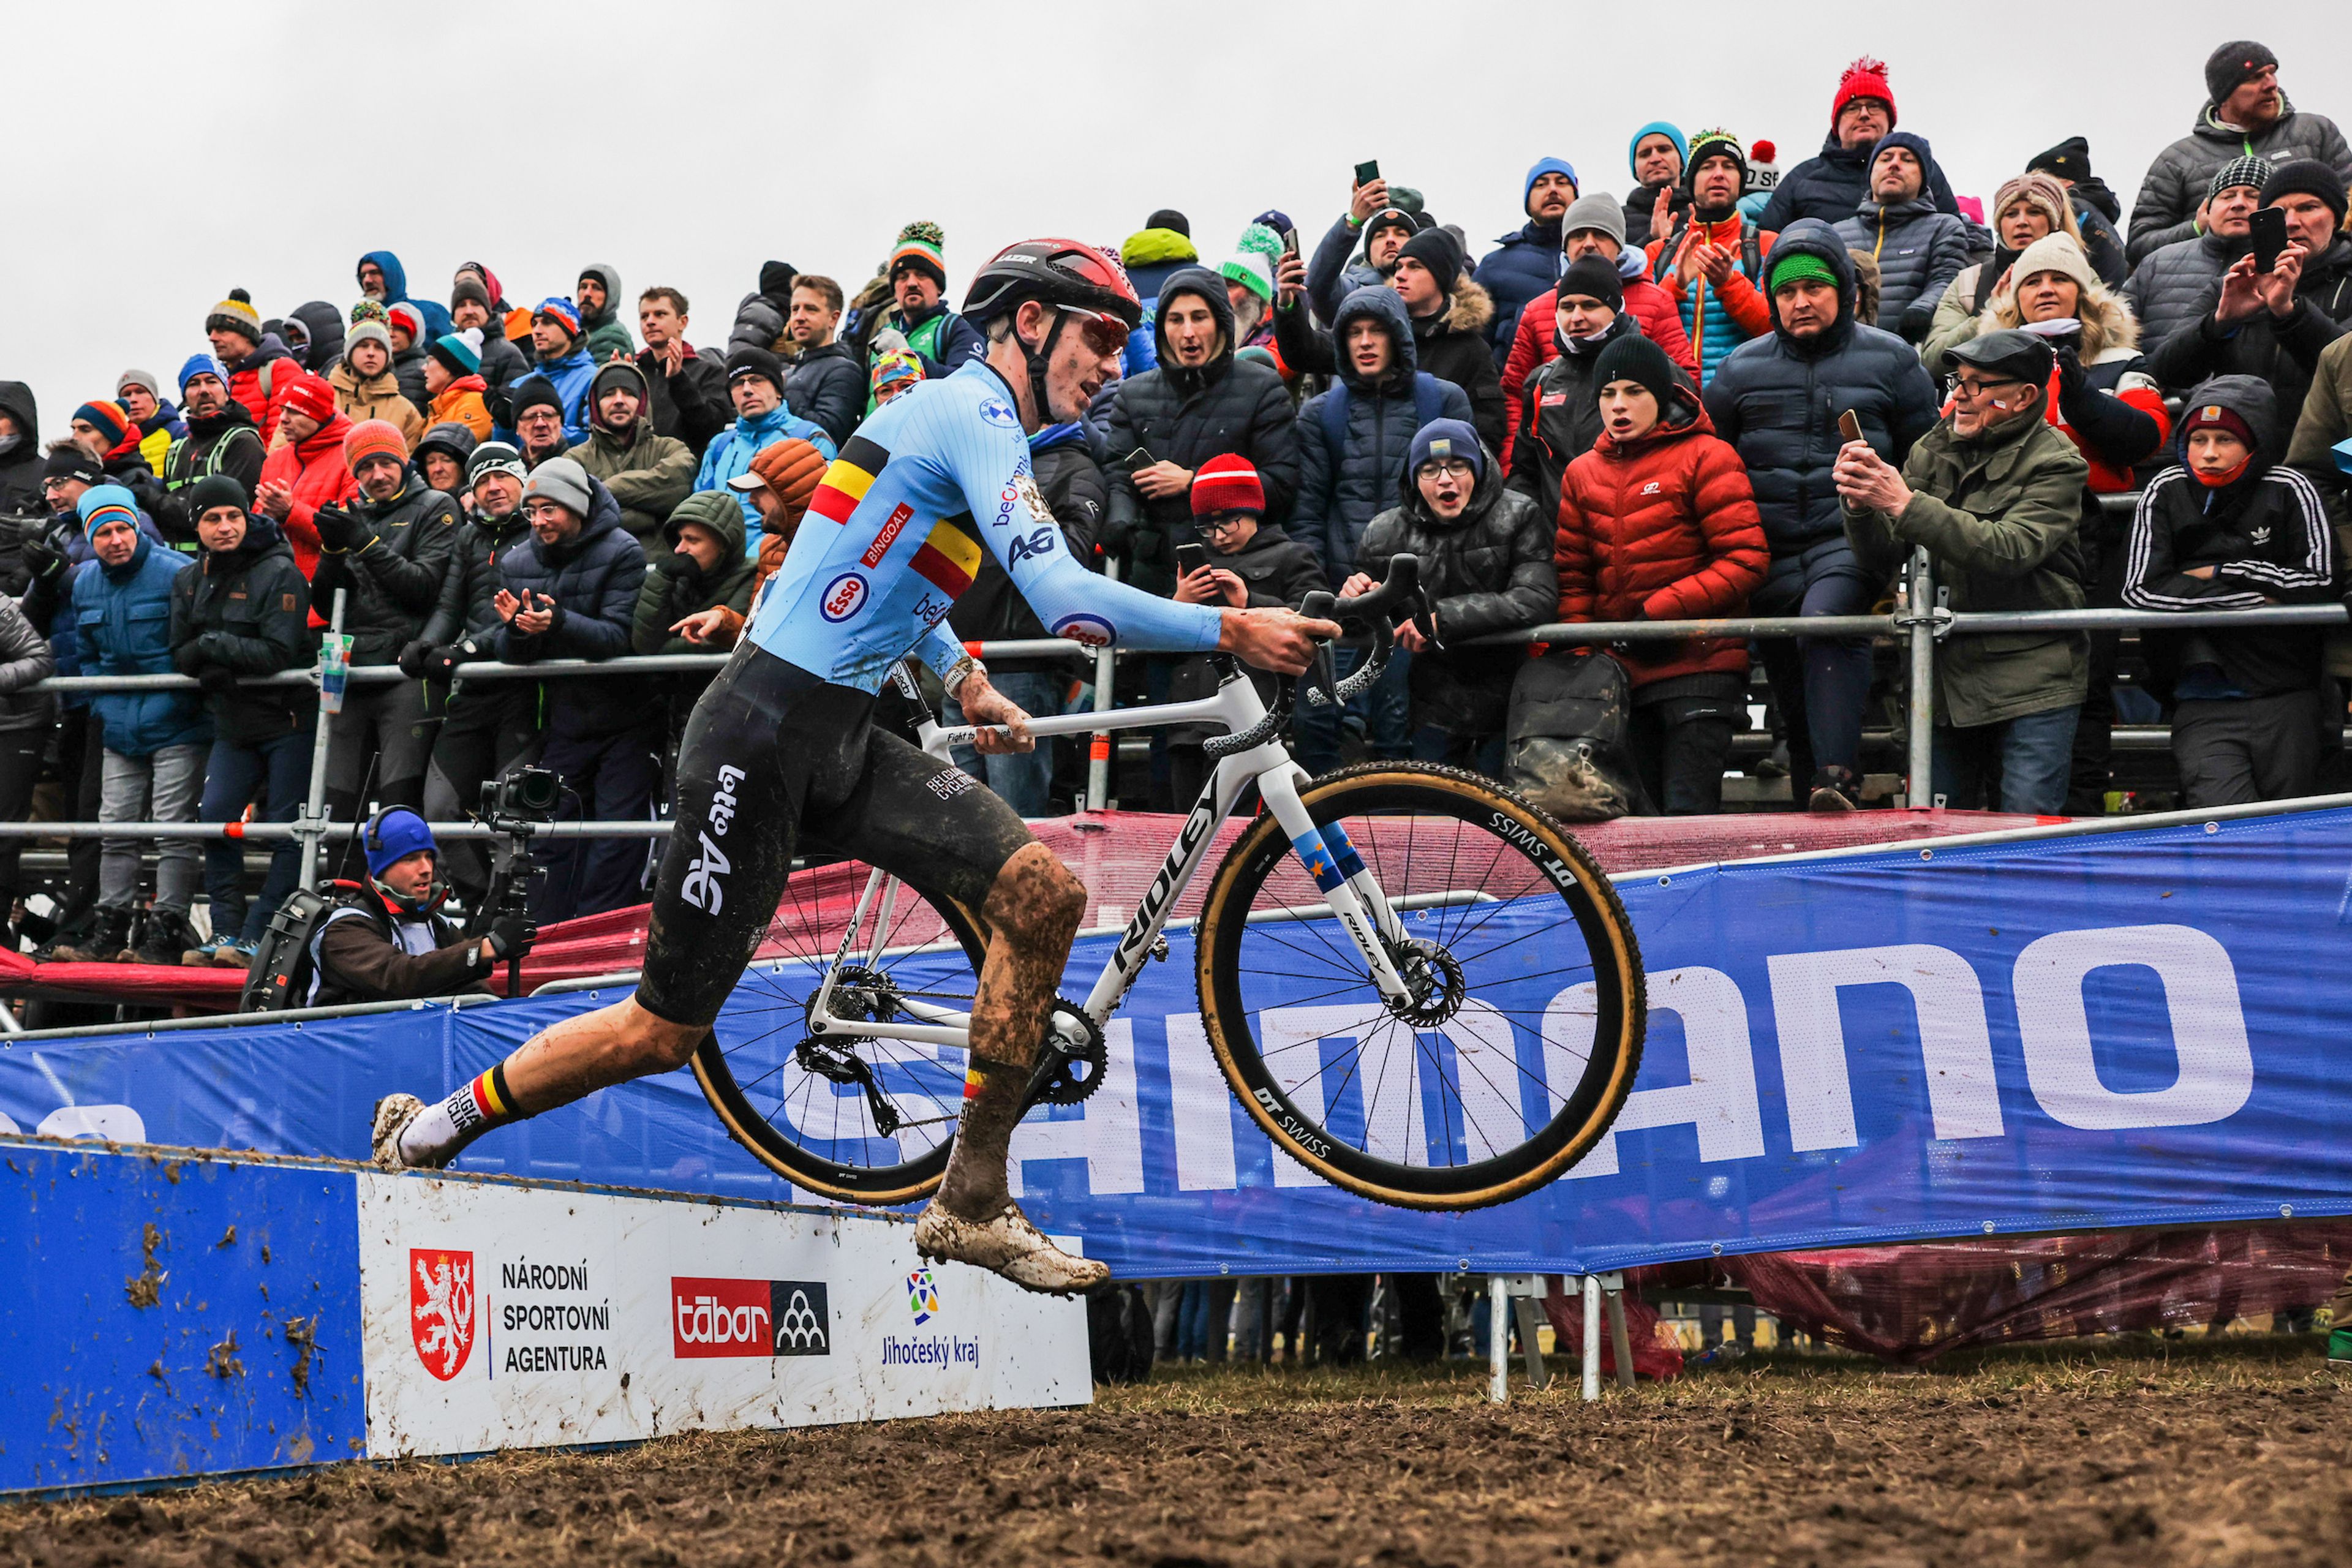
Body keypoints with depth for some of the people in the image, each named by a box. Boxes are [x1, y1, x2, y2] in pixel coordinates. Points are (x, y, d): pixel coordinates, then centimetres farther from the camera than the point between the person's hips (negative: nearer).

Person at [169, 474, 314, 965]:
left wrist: (217, 645, -19)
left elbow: (279, 654, -19)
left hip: (288, 717, -6)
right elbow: (181, 654, 7)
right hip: (234, 722, 6)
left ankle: (259, 938, -3)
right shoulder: (189, 582, 9)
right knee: (214, 817, -5)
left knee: (287, 830, -6)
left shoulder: (279, 573, -12)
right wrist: (207, 662, -14)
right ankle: (227, 933, 2)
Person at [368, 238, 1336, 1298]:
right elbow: (1066, 598, -25)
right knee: (667, 1030, -1)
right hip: (762, 735, -9)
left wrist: (959, 674, 24)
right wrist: (1228, 632, -20)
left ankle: (972, 1204, -3)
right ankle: (431, 1129, 20)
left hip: (842, 740, 9)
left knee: (1045, 893, -10)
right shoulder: (973, 414, -14)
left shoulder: (960, 414, 17)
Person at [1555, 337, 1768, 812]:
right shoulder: (1582, 474, 14)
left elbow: (1746, 560, -10)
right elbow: (1572, 575, 17)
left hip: (1699, 664, -6)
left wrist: (1662, 611, -14)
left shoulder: (1706, 458, -3)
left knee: (1688, 811, -12)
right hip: (1623, 674, 6)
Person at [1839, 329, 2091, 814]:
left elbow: (2011, 551, -23)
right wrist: (1861, 506, -14)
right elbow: (1883, 563, 7)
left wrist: (1907, 504, -27)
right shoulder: (1931, 452, 9)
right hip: (1944, 679, 5)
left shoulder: (2054, 464, -6)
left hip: (2031, 686, -5)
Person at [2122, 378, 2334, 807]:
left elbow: (2318, 582, -8)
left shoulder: (2289, 491, 1)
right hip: (2203, 702, 0)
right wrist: (2254, 597, -9)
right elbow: (2142, 590, -7)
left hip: (2286, 695, 0)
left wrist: (2220, 573, -5)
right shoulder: (2166, 494, 3)